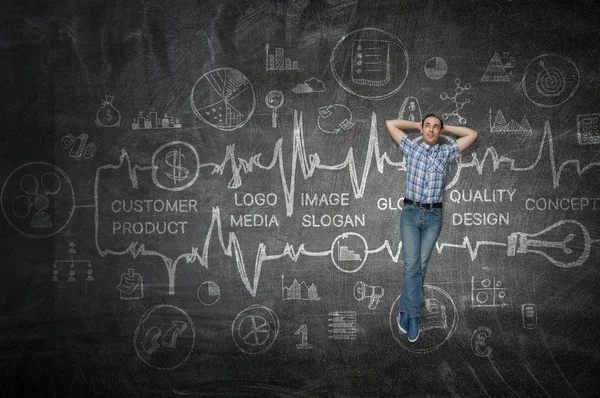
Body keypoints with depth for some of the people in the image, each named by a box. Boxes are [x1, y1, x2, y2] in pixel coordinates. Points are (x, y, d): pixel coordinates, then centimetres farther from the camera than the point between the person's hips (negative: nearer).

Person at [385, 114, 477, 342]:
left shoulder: (446, 153, 9)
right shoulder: (411, 148, 7)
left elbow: (472, 134, 11)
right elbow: (390, 124, 8)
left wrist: (446, 128, 14)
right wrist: (417, 125, 15)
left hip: (433, 215, 1)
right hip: (411, 212, -1)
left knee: (421, 265, 0)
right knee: (412, 265, -10)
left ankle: (405, 311, 10)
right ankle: (413, 316, -5)